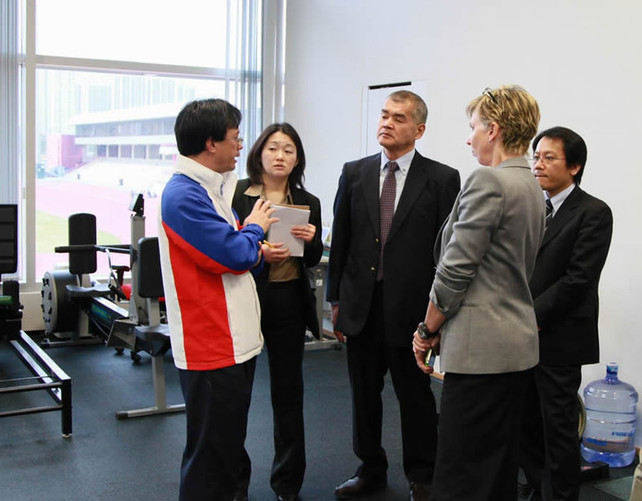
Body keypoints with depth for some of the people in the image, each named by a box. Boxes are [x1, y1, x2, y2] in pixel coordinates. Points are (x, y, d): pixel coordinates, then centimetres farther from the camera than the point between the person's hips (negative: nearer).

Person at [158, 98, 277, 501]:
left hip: (235, 341, 10)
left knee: (228, 446, 20)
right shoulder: (184, 195, -18)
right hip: (213, 346, -10)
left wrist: (257, 252, -2)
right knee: (210, 455, 1)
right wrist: (255, 228, -1)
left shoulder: (211, 188, 14)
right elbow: (235, 256, -21)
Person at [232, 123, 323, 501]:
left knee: (289, 393, 9)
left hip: (288, 303, 2)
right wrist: (257, 253, -21)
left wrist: (311, 240, -11)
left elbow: (313, 260, 11)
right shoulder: (235, 195, -1)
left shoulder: (308, 203, 7)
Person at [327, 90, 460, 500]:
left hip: (411, 308, -3)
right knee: (364, 393, 15)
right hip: (361, 307, 4)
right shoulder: (355, 173, 6)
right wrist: (336, 299, 6)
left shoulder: (442, 179, -4)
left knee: (415, 396, 9)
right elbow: (340, 240, 8)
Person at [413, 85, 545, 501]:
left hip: (481, 347, -10)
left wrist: (429, 330, -2)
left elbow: (456, 269, -16)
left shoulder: (488, 181, -14)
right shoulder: (533, 188, 15)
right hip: (519, 344, 10)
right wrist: (444, 328, 18)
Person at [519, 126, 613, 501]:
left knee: (558, 427, 5)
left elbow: (578, 280, -15)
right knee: (527, 424, 13)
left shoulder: (594, 213, -7)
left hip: (559, 339, -6)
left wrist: (531, 317, -15)